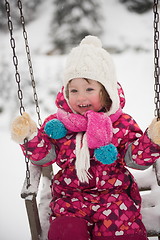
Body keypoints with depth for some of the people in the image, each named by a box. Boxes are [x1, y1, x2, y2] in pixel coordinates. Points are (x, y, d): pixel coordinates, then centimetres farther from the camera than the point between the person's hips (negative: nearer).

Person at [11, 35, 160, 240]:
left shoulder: (123, 124, -2)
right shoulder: (58, 123, 3)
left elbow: (137, 160, -2)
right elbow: (43, 156, 4)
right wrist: (30, 136, -12)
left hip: (114, 194, 0)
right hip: (70, 196, 1)